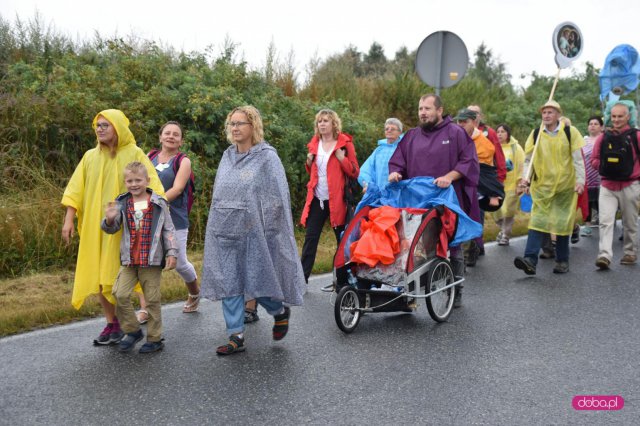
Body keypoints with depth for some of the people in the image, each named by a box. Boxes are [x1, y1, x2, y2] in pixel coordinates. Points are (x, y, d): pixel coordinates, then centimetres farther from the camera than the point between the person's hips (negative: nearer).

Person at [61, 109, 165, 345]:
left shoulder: (134, 154, -3)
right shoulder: (90, 157, 8)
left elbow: (152, 185, -10)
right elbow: (75, 190, 7)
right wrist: (68, 219, -1)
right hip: (94, 227, 4)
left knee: (117, 277, -2)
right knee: (98, 277, 6)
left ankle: (122, 323, 16)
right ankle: (111, 324, 20)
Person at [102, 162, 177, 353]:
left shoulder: (158, 204, -2)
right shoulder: (122, 203, 4)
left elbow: (168, 230, 1)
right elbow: (111, 229, 4)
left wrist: (171, 252, -6)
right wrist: (109, 220, -19)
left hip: (152, 260, -3)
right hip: (129, 260, 3)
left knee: (152, 299, 5)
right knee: (120, 294, -6)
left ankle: (155, 338, 17)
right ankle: (133, 331, 15)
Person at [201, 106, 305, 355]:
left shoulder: (266, 156, -6)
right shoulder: (227, 157, 12)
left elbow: (277, 198, -9)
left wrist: (267, 231, -13)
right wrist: (215, 228, 13)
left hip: (254, 232, -6)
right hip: (225, 232, 6)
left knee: (258, 282, 0)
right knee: (229, 284, 4)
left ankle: (280, 311, 30)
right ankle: (236, 337, 13)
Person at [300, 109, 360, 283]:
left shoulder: (345, 143, -1)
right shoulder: (314, 143, 12)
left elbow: (355, 172, -2)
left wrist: (342, 158, -16)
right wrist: (309, 162, 2)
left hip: (337, 200, -4)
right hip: (316, 199, 4)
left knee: (342, 239, 6)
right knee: (310, 238, 0)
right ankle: (302, 278, 2)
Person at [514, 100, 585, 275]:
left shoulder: (570, 132, -1)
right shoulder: (536, 134, 4)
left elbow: (578, 159, -1)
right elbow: (528, 159, 6)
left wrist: (580, 180, -8)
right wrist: (524, 177, -8)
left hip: (565, 186, -1)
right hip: (542, 186, 1)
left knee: (563, 223, 6)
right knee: (537, 221, -9)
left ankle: (562, 261, 19)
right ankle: (530, 260, -17)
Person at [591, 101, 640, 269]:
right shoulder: (603, 137, 7)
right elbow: (594, 160, 11)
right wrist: (605, 166, -5)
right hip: (607, 186, 2)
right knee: (605, 222, -10)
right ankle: (604, 255, -14)